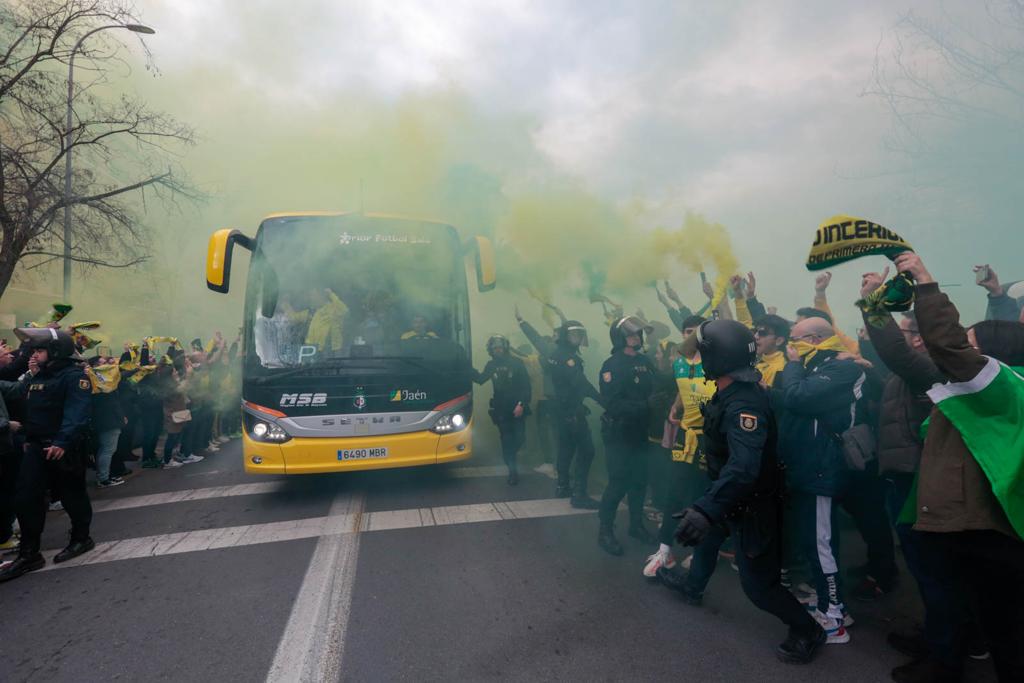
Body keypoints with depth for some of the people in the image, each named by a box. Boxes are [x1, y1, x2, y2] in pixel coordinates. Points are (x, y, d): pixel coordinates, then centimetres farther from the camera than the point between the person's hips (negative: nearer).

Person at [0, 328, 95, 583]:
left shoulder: (74, 377, -14)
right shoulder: (36, 376, 13)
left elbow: (77, 415, -25)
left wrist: (63, 442, -33)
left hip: (64, 449, -8)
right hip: (36, 447, 8)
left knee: (72, 495, 7)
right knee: (26, 499, 5)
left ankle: (81, 538, 27)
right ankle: (29, 554, 14)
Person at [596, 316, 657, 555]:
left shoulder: (645, 361, 8)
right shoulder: (612, 365, -12)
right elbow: (614, 404, -21)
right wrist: (646, 406, -25)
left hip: (640, 432, 6)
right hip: (618, 433, -6)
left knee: (639, 480, 14)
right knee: (618, 483, -2)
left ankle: (636, 524, 32)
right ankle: (605, 530, 13)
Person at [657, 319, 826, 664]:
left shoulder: (743, 405, -35)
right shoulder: (731, 391, -4)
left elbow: (743, 467, -48)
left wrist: (706, 508, -56)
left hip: (752, 503, -10)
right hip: (734, 494, 10)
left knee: (757, 582, 1)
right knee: (709, 529, 29)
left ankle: (807, 630, 23)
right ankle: (693, 584, 51)